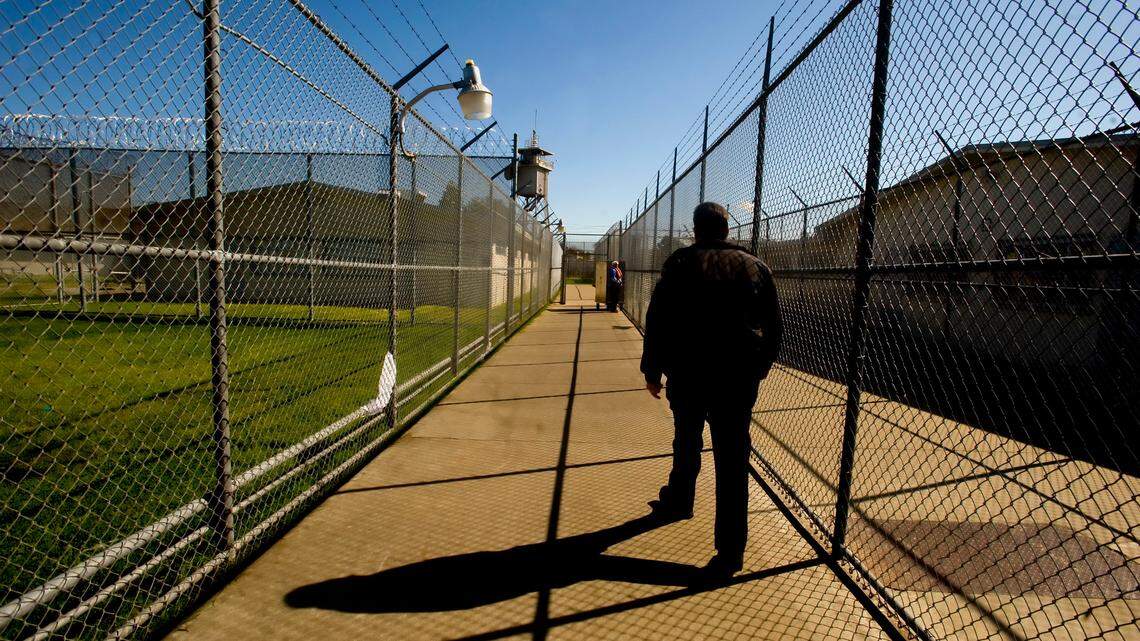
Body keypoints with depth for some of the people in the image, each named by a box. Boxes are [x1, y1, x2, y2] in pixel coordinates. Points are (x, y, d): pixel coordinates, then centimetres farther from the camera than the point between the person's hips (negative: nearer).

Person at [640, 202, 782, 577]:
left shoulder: (681, 262, 0)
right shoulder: (756, 267, 7)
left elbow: (658, 321, -4)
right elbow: (774, 326, 11)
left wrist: (652, 370, 2)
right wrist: (758, 368, 21)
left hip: (688, 373, -1)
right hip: (739, 378, 1)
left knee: (686, 442, 21)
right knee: (732, 460, 3)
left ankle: (679, 502, 43)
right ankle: (730, 550, 8)